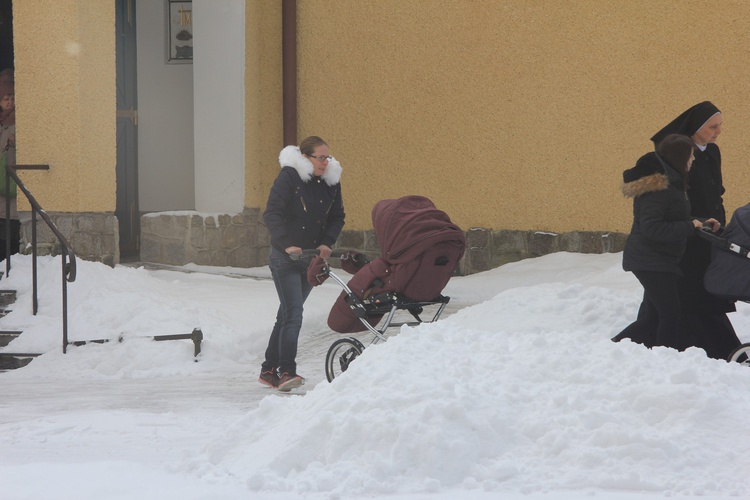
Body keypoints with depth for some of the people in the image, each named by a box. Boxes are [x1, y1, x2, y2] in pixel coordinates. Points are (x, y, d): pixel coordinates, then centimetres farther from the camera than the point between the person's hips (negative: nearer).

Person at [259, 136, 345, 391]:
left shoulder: (331, 180, 4)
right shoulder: (289, 177, -14)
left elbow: (337, 216, 10)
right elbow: (272, 214, -19)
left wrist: (327, 243, -7)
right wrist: (286, 244, -30)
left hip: (312, 256, 6)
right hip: (286, 256, -6)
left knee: (288, 313, 13)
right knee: (293, 314, -16)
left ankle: (269, 370, 22)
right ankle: (287, 371, -17)